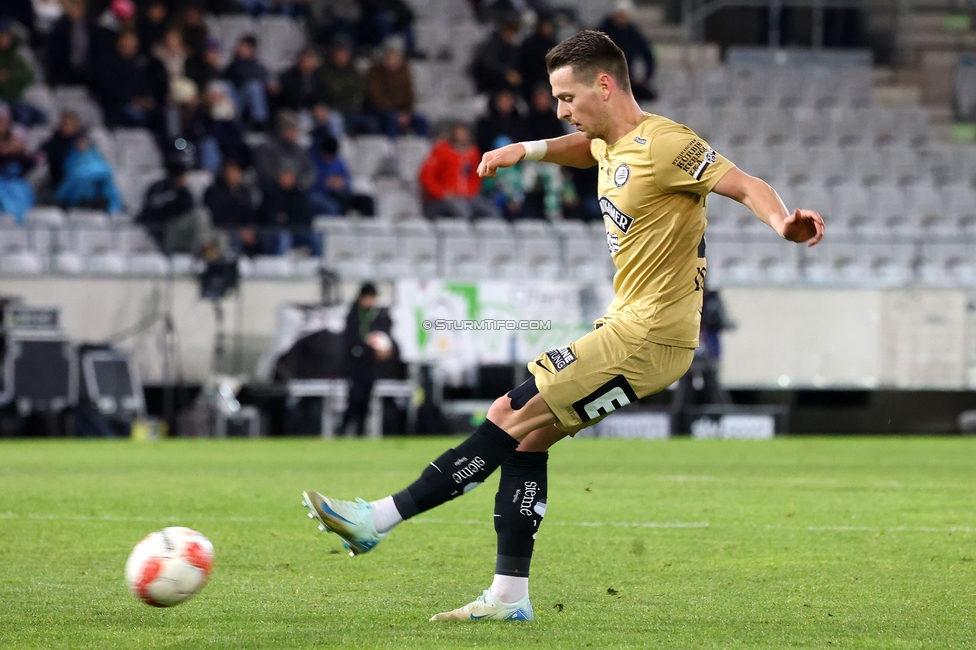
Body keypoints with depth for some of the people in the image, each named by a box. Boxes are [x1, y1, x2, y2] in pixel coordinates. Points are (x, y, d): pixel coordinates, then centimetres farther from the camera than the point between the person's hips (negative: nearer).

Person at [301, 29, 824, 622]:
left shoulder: (664, 145, -15)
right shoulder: (613, 144, 13)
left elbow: (746, 185, -19)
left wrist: (783, 223, -39)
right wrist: (530, 150, 20)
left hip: (647, 339, -9)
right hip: (630, 326, 9)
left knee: (514, 421, -10)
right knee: (526, 433, 7)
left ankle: (380, 518, -8)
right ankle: (509, 596, 9)